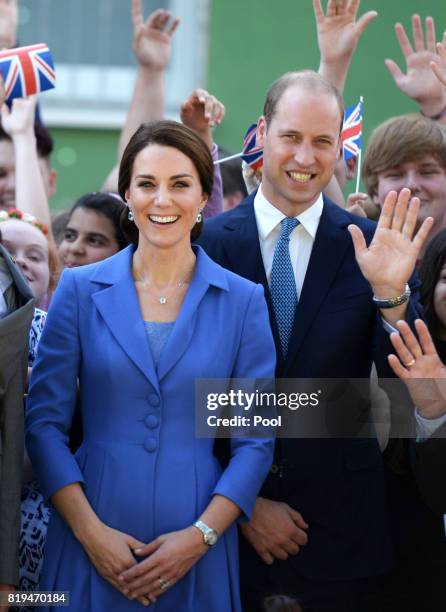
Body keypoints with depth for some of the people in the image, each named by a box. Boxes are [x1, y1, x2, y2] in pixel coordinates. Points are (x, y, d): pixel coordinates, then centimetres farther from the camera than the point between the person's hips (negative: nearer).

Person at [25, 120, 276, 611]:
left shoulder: (243, 302, 2)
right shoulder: (80, 289, 2)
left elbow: (255, 438, 0)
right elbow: (44, 420, 0)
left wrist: (202, 534, -11)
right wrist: (90, 530, -10)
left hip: (196, 550, 0)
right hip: (90, 544, 0)